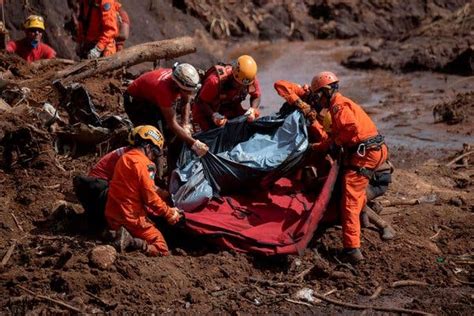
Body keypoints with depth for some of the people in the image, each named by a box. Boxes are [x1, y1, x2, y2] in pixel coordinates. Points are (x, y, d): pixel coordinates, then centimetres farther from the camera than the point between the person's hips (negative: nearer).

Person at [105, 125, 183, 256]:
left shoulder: (124, 158, 12)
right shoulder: (143, 163, -15)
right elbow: (151, 198, -15)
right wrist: (169, 213, 1)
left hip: (112, 216, 8)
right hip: (131, 217, -8)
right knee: (162, 249, -3)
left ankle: (118, 234, -1)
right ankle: (130, 243, -22)